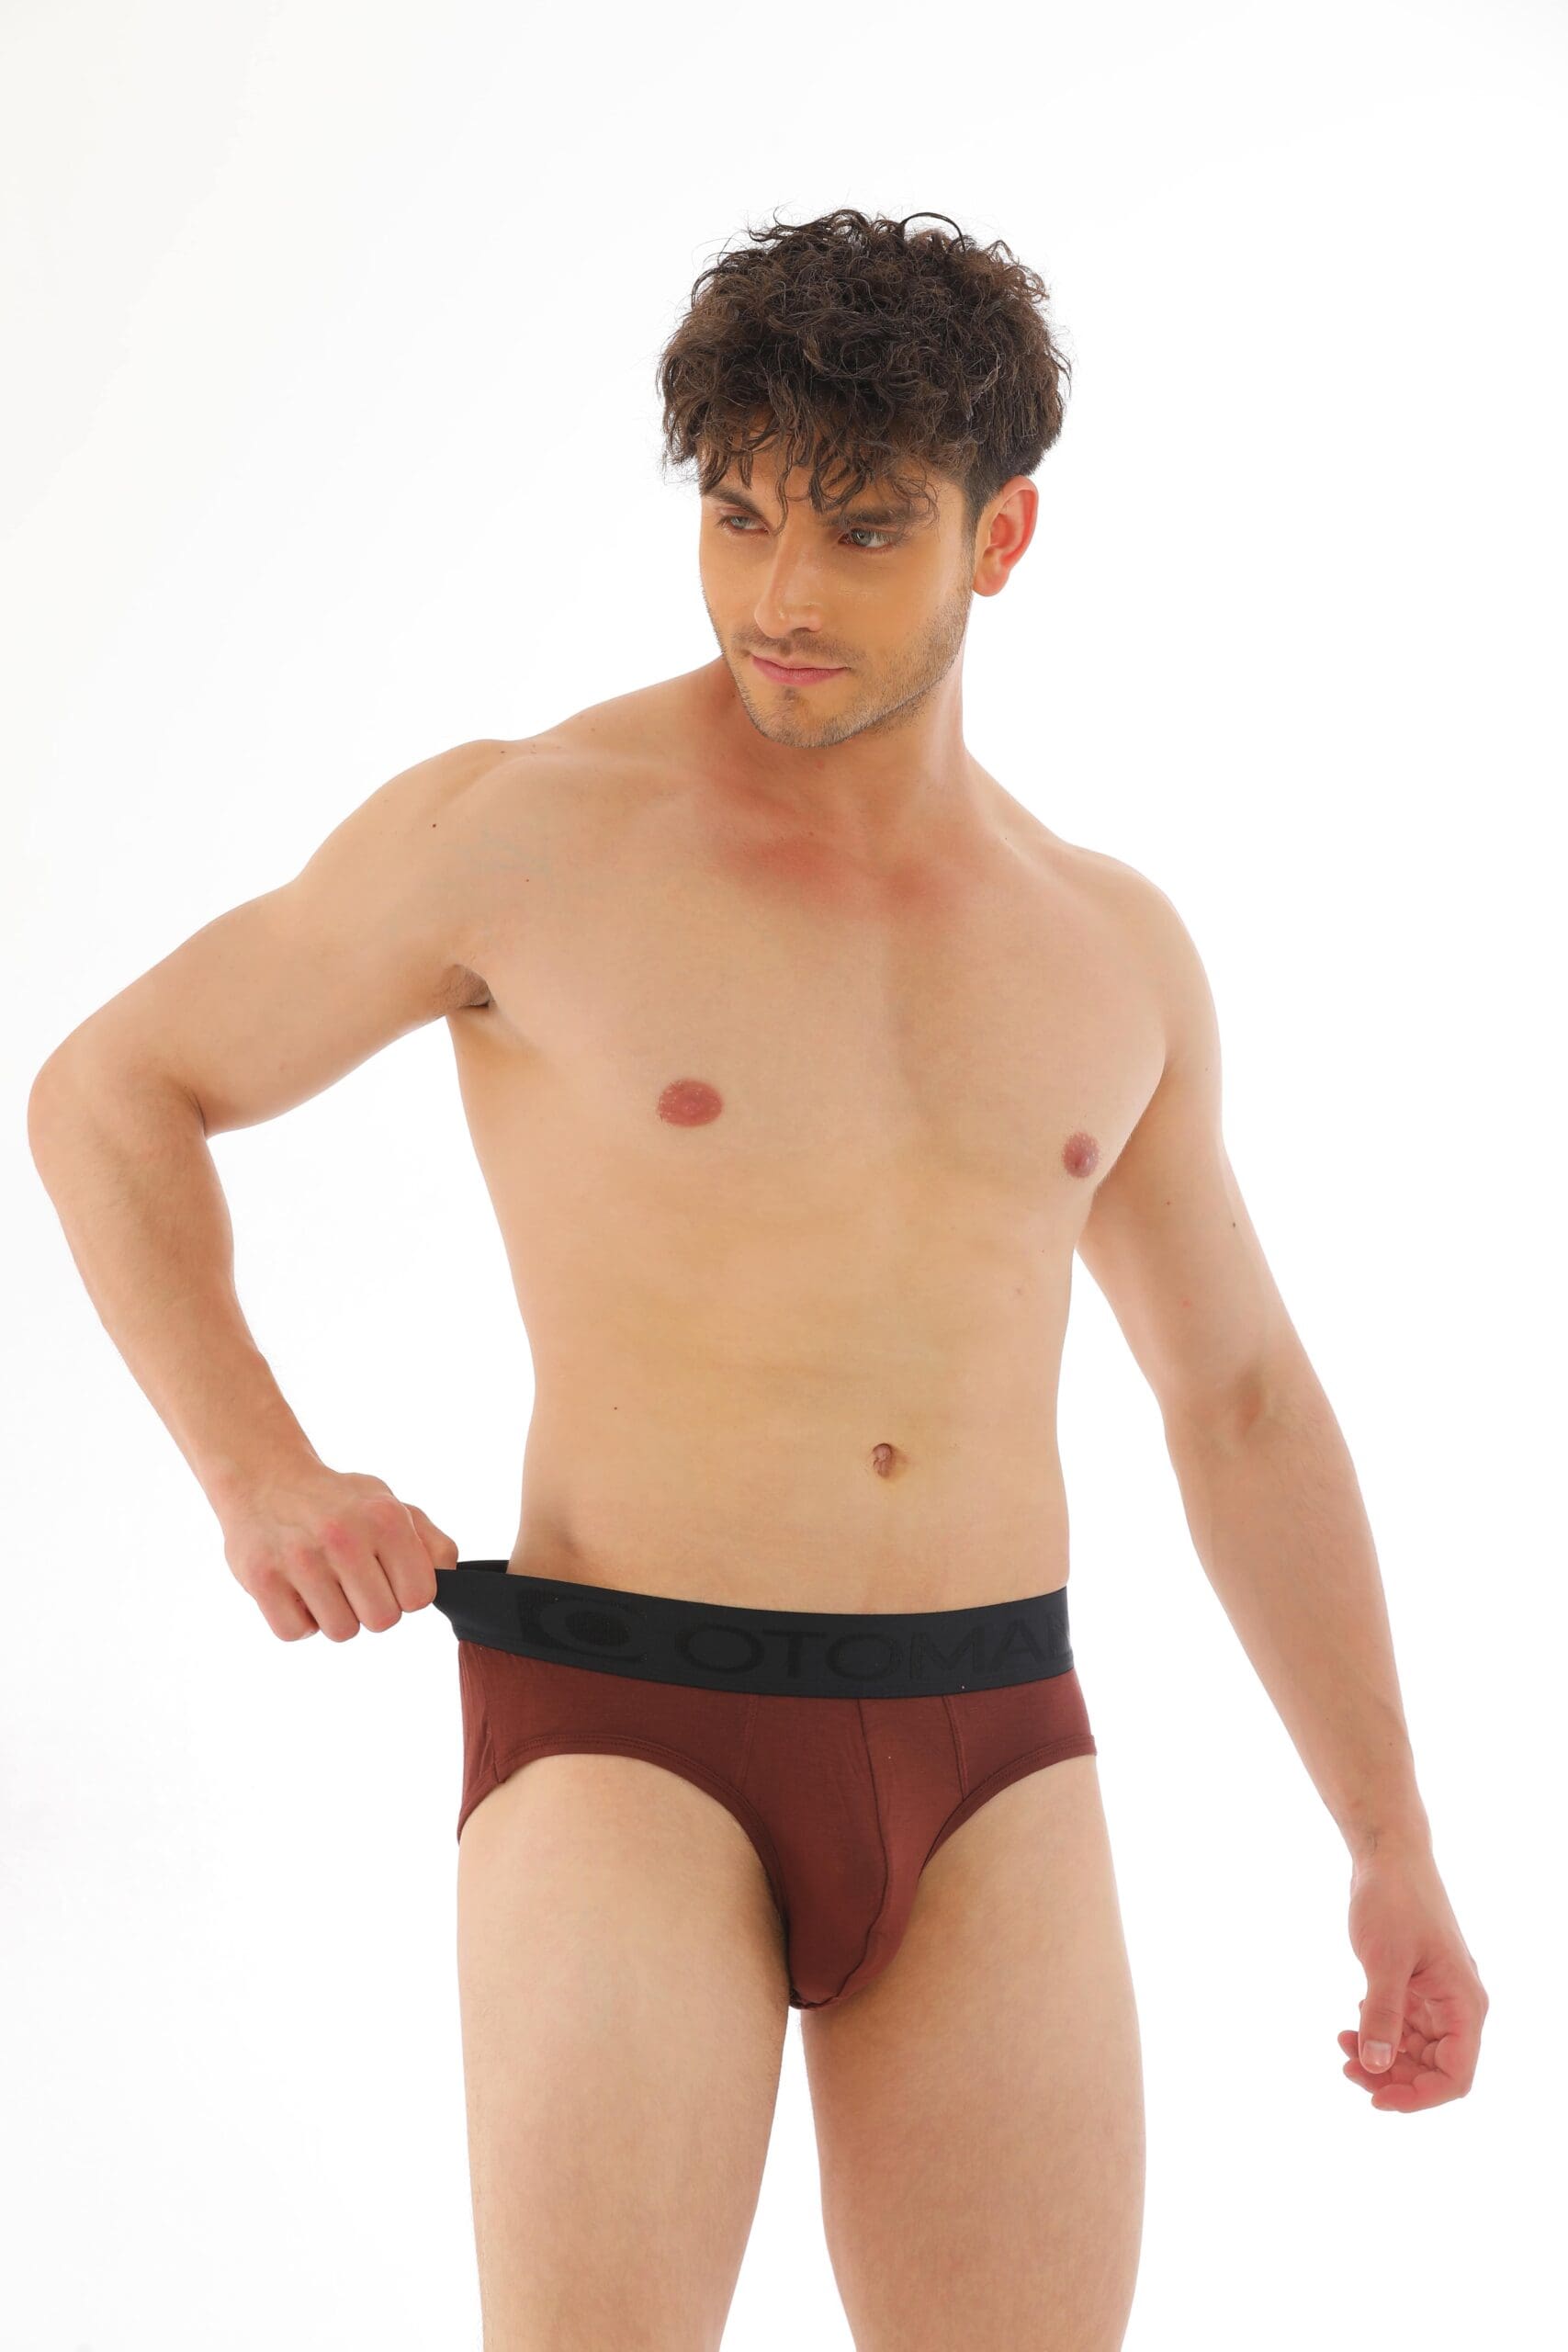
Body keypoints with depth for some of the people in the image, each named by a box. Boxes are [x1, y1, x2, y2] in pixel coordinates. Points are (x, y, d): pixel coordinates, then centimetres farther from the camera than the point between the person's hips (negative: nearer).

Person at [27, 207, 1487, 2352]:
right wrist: (264, 1483, -10)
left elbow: (1243, 1401, 18)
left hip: (985, 1770, 4)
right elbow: (106, 1097, 6)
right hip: (627, 1753, -4)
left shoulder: (1106, 945, 9)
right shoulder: (516, 826, -4)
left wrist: (1398, 1852, 15)